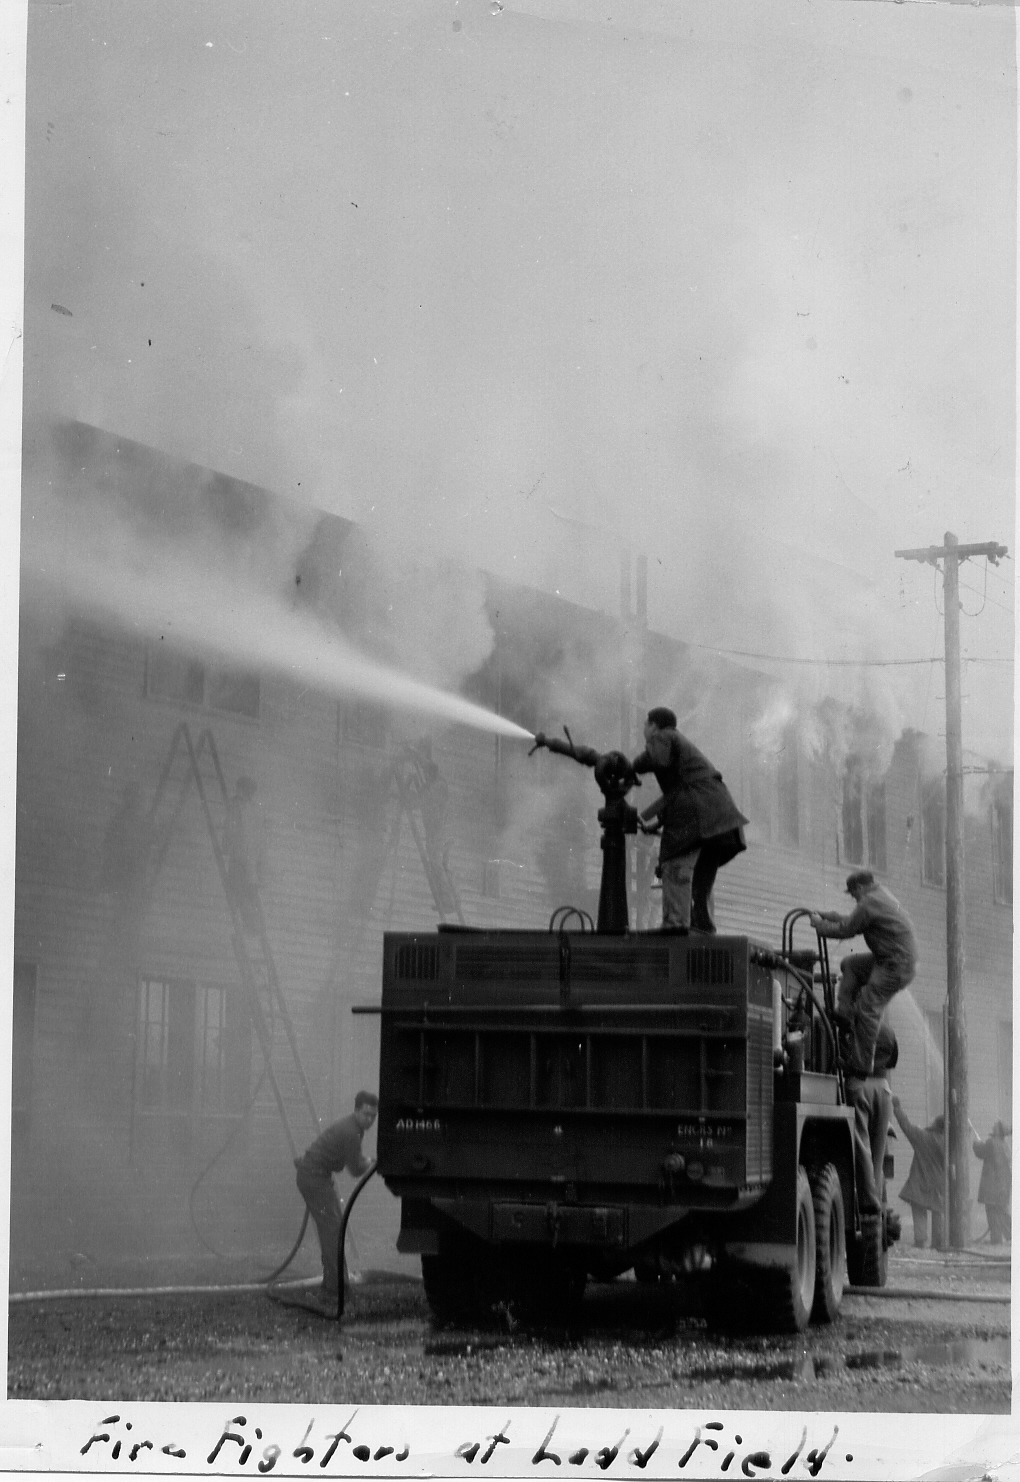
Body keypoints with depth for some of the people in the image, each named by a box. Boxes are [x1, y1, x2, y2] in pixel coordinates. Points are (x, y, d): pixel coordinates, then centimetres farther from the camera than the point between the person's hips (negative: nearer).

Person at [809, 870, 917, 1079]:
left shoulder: (870, 903, -15)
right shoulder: (883, 896, 17)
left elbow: (846, 930, -9)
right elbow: (854, 922, 25)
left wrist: (820, 925, 7)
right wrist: (827, 915, 24)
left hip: (896, 966, -11)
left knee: (868, 1009, -7)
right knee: (850, 965, 20)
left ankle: (861, 1067, -3)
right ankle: (844, 1014, 13)